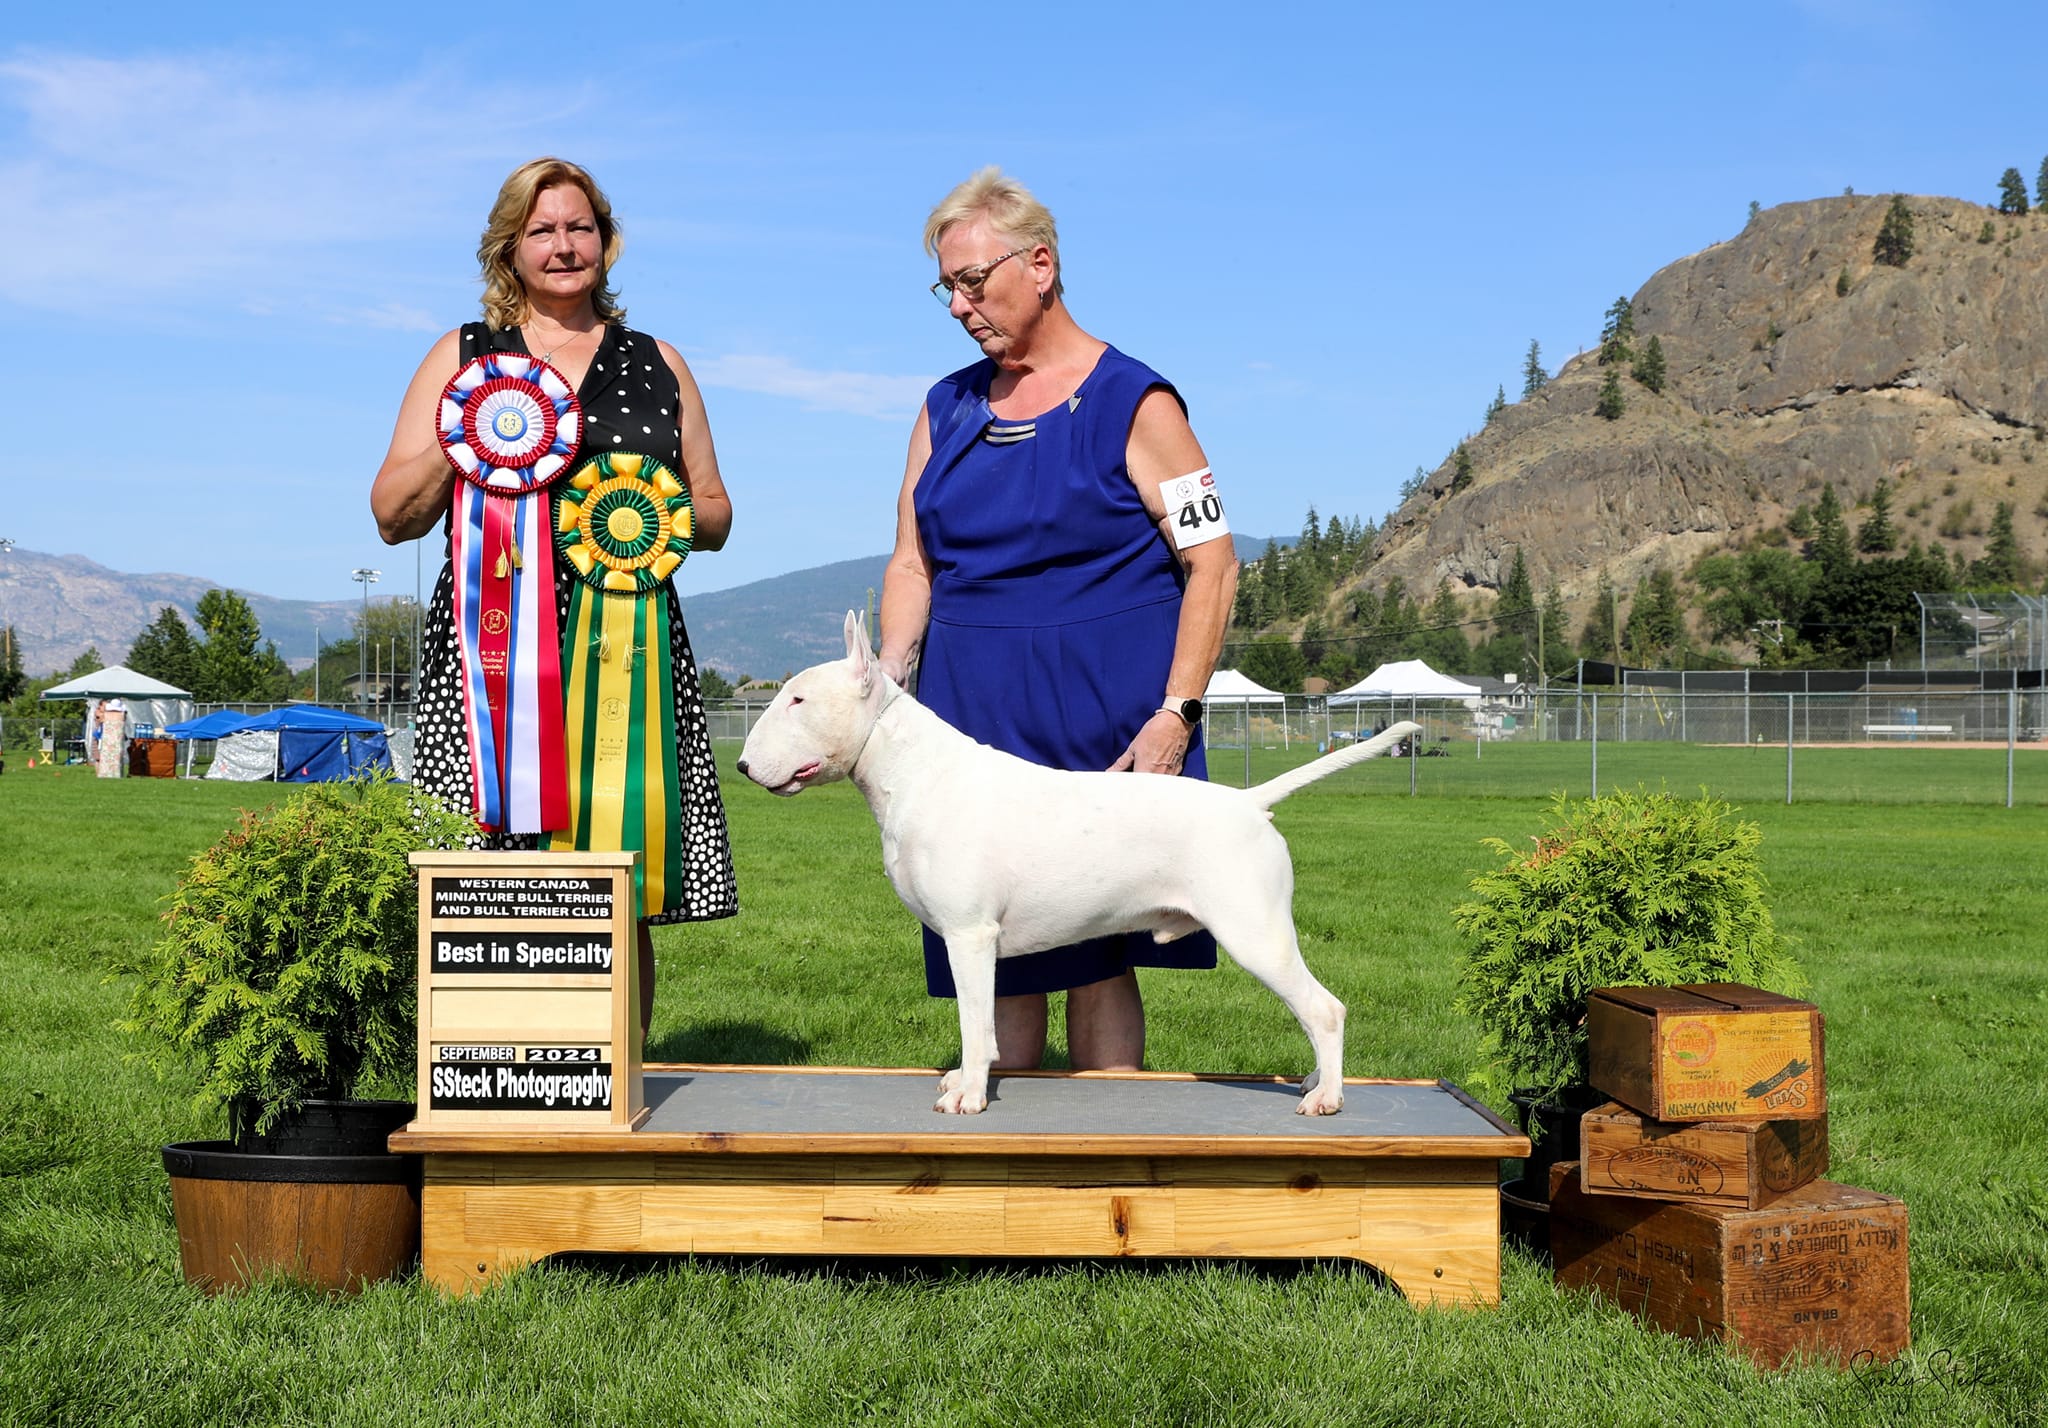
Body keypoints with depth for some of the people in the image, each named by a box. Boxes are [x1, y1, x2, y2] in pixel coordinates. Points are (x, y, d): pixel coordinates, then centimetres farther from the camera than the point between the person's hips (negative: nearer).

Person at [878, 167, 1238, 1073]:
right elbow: (913, 563, 15)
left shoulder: (1132, 402, -2)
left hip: (1102, 718, -4)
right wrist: (886, 681, -2)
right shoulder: (947, 409, 13)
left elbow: (1212, 564, -5)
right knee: (994, 951, 5)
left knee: (1098, 954, -3)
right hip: (972, 716, 5)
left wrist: (1175, 715, -13)